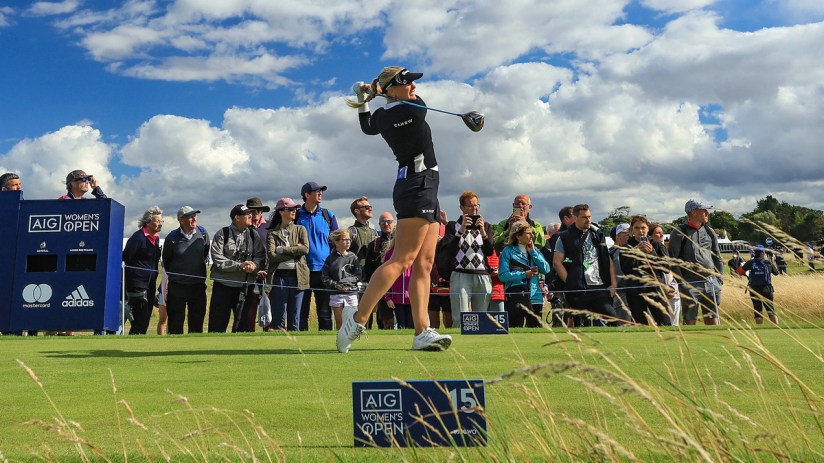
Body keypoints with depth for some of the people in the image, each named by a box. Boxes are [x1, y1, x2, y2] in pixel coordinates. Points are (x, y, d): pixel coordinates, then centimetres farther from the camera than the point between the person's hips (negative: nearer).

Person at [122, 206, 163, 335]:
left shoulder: (155, 238, 13)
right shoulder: (138, 237, -12)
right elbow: (125, 259, -12)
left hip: (150, 284, 8)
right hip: (137, 284, -8)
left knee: (145, 320, 12)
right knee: (140, 321, -8)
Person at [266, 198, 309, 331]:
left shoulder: (300, 229, 11)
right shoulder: (272, 233, 5)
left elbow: (305, 249, -5)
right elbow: (271, 255, -9)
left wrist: (282, 249, -8)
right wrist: (295, 252, -9)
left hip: (297, 276, 2)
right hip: (279, 276, -2)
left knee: (295, 316, 6)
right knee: (278, 317, 0)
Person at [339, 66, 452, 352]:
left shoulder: (381, 116, 11)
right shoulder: (414, 109, -10)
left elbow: (367, 126, 34)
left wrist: (364, 99, 29)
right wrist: (381, 91, 18)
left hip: (425, 190, 9)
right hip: (418, 185, -9)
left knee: (424, 263, 3)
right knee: (402, 259, -14)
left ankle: (422, 331, -2)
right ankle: (358, 318, -16)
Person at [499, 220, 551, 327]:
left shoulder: (535, 250, 14)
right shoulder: (508, 251, -3)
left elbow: (546, 269, 2)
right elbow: (502, 275, -11)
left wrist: (533, 252, -2)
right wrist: (524, 274, -13)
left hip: (535, 297, 5)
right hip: (515, 297, -5)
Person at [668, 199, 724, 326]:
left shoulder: (709, 231, 13)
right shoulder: (679, 232, -4)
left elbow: (717, 257, 19)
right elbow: (673, 259, -7)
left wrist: (719, 279, 10)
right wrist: (681, 282, -13)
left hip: (710, 282, 5)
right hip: (690, 284, -5)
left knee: (713, 320, 5)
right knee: (690, 321, 0)